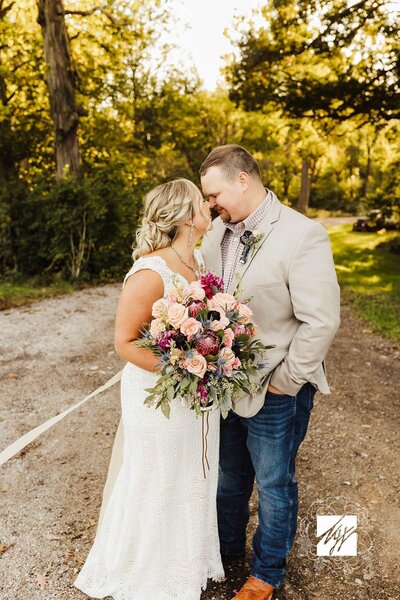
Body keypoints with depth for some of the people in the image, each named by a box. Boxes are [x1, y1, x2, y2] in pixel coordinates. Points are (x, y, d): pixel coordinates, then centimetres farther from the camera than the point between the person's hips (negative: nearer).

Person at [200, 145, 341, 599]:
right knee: (229, 475, 25)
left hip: (274, 393, -5)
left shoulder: (302, 236, -20)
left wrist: (285, 382, -15)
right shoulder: (217, 231, -1)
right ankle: (227, 546, 52)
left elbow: (321, 321, -20)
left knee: (273, 486, 16)